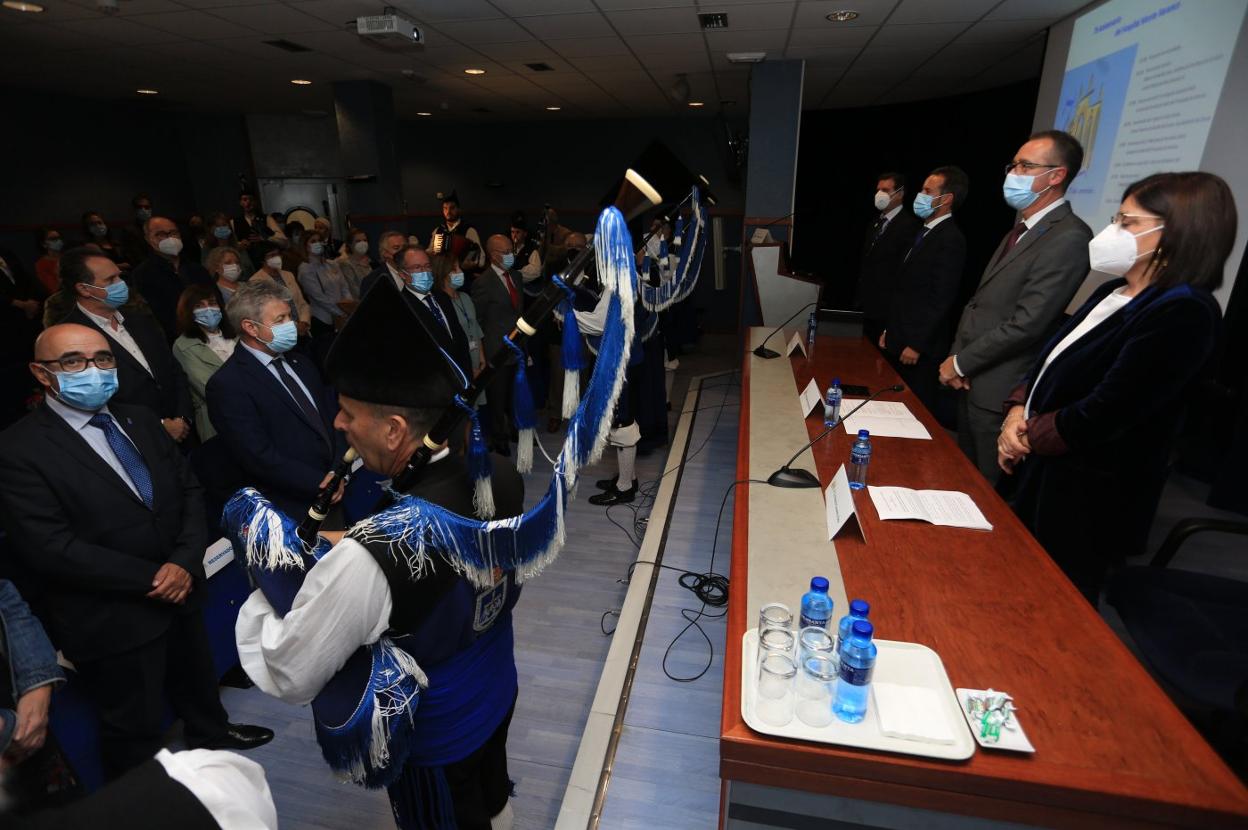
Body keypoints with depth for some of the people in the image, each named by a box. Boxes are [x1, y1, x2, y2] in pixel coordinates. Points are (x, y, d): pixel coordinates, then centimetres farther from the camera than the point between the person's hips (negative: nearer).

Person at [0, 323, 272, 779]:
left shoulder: (138, 420, 4)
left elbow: (189, 490, 4)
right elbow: (52, 548, -21)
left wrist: (185, 562, -11)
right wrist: (151, 578, -19)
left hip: (180, 590, 6)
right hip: (111, 618, -6)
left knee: (197, 680, 29)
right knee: (135, 729, 14)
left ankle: (211, 732, 56)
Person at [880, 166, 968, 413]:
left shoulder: (950, 239, -13)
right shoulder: (924, 233, 16)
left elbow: (941, 299, -18)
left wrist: (916, 345, -17)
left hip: (919, 349, -8)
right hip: (899, 342, 8)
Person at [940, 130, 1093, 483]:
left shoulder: (1069, 237, -15)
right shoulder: (1022, 229, 15)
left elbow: (1027, 323, -21)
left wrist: (960, 363, -12)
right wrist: (957, 356, -1)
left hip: (1000, 390, -8)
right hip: (972, 381, 8)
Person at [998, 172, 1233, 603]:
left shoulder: (1185, 313, -20)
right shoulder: (1114, 292, 9)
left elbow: (1102, 414, -26)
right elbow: (1051, 360, 11)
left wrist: (1030, 436, -12)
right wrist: (1017, 411, -6)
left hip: (1090, 496, -8)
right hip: (1042, 471, 8)